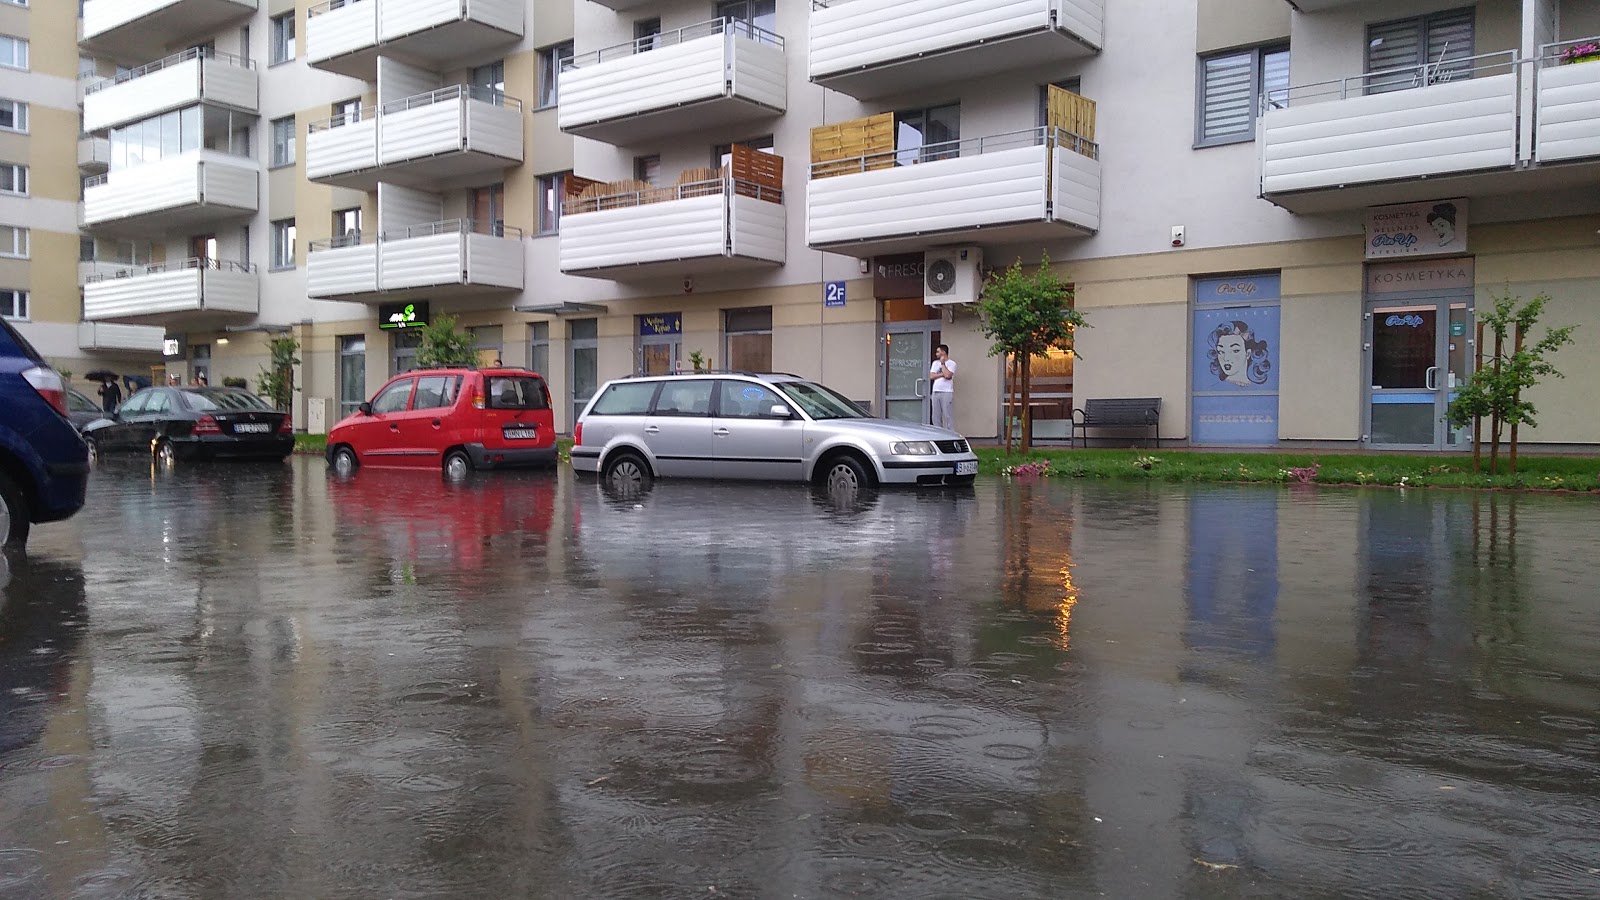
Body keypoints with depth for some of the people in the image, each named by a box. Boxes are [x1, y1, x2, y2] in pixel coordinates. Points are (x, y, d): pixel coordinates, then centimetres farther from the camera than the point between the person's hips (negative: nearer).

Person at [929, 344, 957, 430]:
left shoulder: (951, 363, 1)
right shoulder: (935, 363, 18)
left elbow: (948, 375, -16)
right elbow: (931, 376, 5)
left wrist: (943, 364, -4)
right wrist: (943, 374, -5)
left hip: (947, 392, -6)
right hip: (935, 392, 6)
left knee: (948, 416, -8)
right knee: (936, 416, 4)